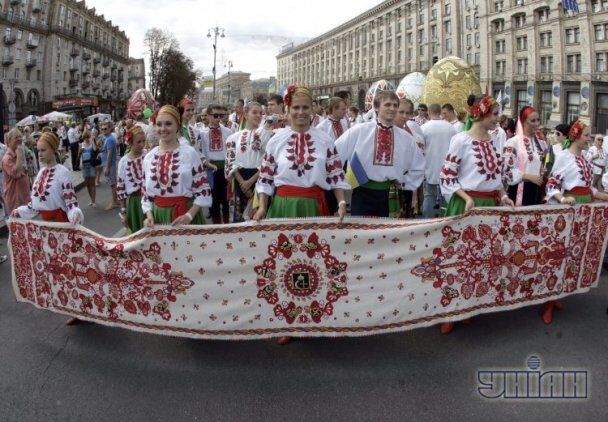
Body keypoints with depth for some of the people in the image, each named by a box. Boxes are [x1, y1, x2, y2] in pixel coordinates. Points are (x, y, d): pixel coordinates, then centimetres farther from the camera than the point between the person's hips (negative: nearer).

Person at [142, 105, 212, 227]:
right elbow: (145, 193, 11)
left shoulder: (190, 153, -7)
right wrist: (149, 215, -3)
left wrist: (189, 215, -16)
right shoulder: (149, 157, 5)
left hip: (185, 214, -3)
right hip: (158, 216, 3)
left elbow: (203, 190, -8)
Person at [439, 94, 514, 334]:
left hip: (491, 203, 7)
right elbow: (447, 177, -11)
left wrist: (502, 195, 5)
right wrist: (467, 198, -20)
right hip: (467, 204, -7)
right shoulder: (461, 140, -11)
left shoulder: (494, 140, 10)